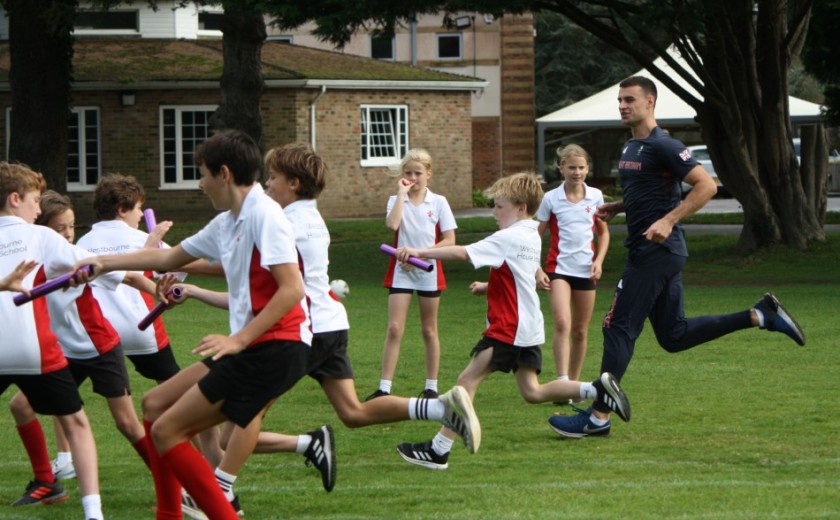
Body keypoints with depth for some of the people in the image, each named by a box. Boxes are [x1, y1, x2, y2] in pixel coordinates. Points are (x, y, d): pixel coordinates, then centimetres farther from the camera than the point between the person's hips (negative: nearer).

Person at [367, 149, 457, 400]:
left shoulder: (438, 202, 0)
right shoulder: (396, 200, 2)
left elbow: (449, 240, -5)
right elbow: (392, 224, -20)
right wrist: (402, 192, -14)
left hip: (429, 272, 0)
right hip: (401, 271, 0)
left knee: (429, 330, 8)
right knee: (394, 328, -7)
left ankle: (431, 387, 15)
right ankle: (384, 387, -8)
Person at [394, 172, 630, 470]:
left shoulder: (508, 238, -15)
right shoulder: (531, 237, 13)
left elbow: (463, 253, -22)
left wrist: (420, 252, -20)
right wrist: (489, 287, 13)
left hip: (508, 329, -9)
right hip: (529, 328, 9)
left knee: (468, 379, -8)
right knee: (532, 392, 14)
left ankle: (439, 449, -10)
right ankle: (597, 389, 4)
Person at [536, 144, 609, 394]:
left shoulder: (595, 196, 3)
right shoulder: (551, 199, -3)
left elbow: (604, 232, 14)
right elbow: (536, 236, 2)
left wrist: (599, 261, 0)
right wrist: (536, 270, -6)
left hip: (586, 270, 3)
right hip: (559, 268, -3)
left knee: (581, 331, 10)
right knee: (562, 324, -20)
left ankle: (574, 383, 21)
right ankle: (562, 383, -26)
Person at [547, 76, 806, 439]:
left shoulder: (663, 147, -13)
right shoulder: (630, 147, 16)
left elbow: (706, 185, -19)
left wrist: (668, 221, -26)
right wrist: (615, 208, 13)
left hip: (655, 252, -10)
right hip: (652, 254, 10)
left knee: (619, 328, -7)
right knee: (674, 335, 12)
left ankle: (598, 419, -4)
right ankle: (762, 316, 16)